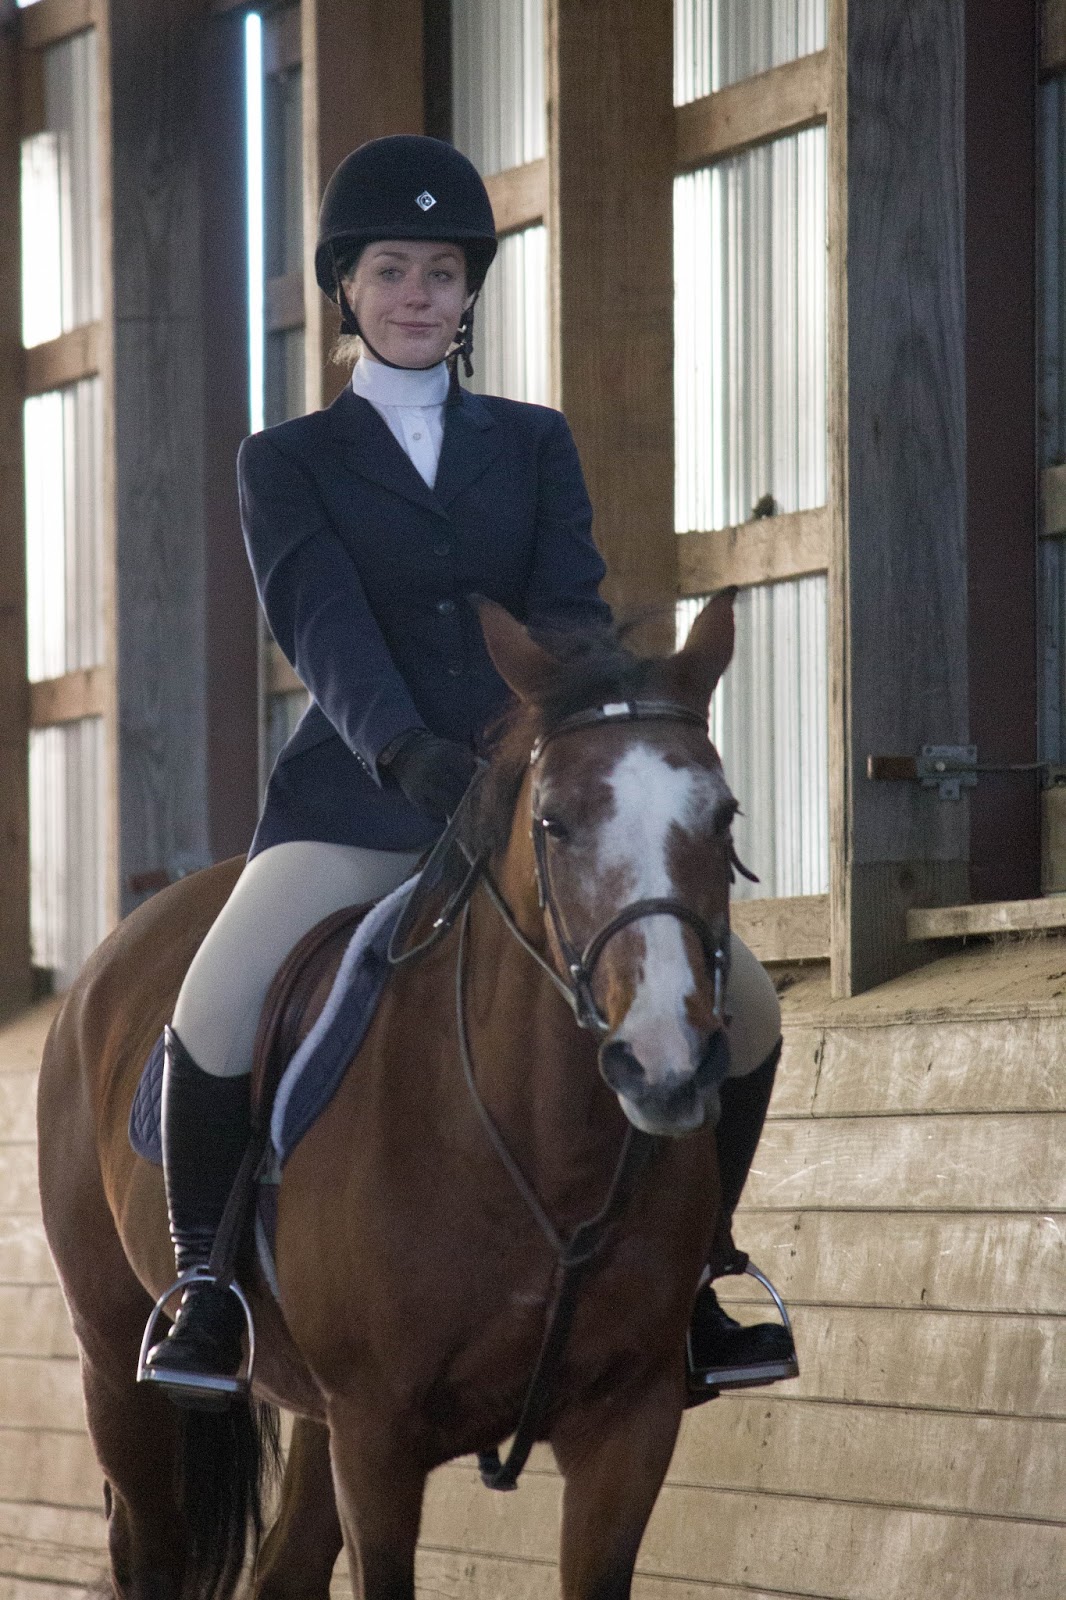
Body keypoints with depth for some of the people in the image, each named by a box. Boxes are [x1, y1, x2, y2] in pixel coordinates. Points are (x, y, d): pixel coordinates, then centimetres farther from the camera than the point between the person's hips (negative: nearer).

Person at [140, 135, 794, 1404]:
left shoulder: (534, 444, 15)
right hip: (357, 799, -3)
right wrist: (405, 751, -30)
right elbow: (322, 627, -11)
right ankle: (202, 1288, -7)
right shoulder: (287, 463, 7)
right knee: (216, 1012, -28)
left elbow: (570, 611, 0)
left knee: (745, 1010, -9)